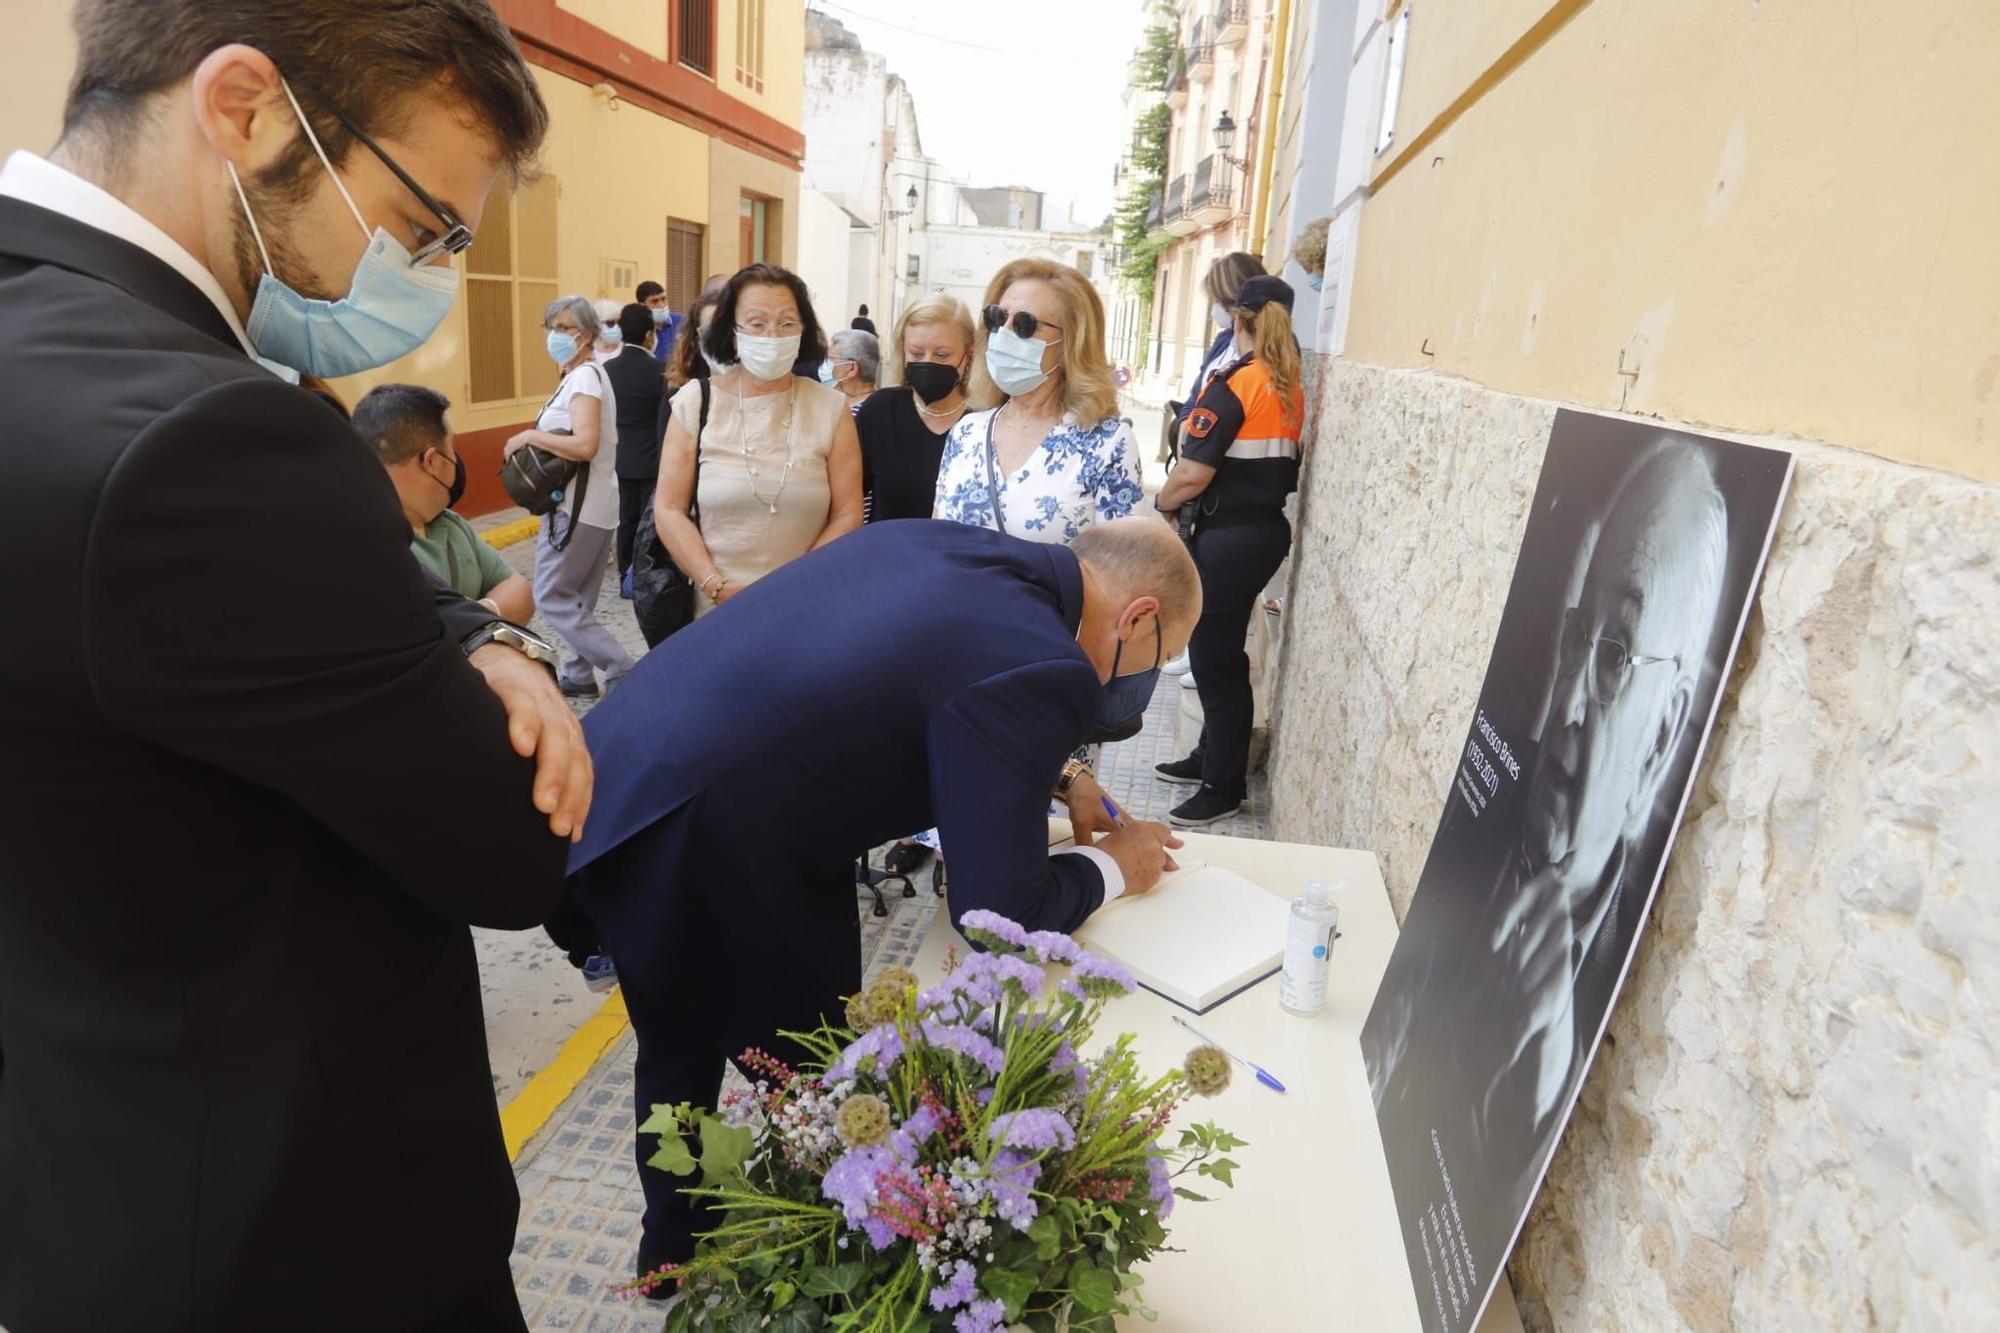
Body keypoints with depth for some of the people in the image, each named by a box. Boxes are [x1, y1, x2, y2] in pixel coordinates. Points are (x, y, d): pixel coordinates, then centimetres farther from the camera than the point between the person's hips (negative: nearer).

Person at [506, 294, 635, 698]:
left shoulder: (584, 376, -15)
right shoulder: (585, 374, 16)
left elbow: (585, 445, -27)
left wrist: (529, 436, -16)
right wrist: (538, 439, 7)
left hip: (578, 506, -10)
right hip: (595, 504, 10)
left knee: (552, 596, -5)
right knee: (577, 599, 15)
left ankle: (622, 669, -4)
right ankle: (580, 676, 23)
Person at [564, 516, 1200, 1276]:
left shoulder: (940, 547, 8)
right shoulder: (1042, 667, -18)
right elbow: (998, 917, -13)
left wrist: (1053, 773, 22)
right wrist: (1113, 868, 5)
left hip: (612, 789, 10)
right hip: (696, 850, -9)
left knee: (680, 1052, 31)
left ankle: (673, 1254, 55)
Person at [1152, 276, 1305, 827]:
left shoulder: (1233, 383, -16)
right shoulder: (1291, 388, 8)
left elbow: (1192, 473, -21)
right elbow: (1279, 463, 12)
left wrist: (1163, 504, -3)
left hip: (1227, 536, -9)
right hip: (1268, 528, 9)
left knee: (1215, 659, 2)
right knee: (1221, 652, 20)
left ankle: (1223, 788, 12)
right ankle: (1211, 758, 32)